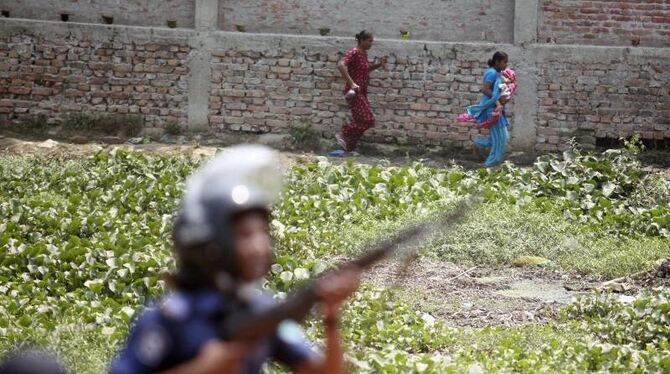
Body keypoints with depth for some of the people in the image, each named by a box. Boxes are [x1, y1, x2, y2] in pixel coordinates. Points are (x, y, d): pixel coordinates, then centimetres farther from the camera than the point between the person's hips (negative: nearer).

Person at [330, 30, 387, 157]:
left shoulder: (364, 54, 14)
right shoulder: (353, 53, -14)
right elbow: (341, 65, -30)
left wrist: (379, 65, 15)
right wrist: (351, 83, -33)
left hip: (362, 93, 10)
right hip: (354, 93, -10)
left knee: (360, 122, 10)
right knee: (367, 120, -17)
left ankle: (348, 149, 16)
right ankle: (343, 134, -5)